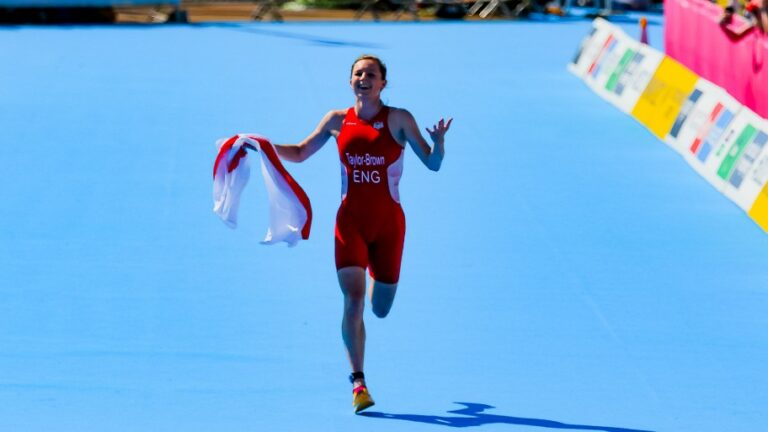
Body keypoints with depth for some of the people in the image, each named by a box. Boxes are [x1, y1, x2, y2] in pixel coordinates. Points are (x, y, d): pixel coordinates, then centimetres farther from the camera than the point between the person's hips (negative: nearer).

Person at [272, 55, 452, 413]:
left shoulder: (398, 119, -4)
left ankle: (378, 278, 50)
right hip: (350, 221, 0)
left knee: (380, 309, 11)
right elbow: (299, 153, 14)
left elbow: (432, 163, -5)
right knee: (353, 300, -16)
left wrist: (439, 141, -27)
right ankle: (358, 381, -11)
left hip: (388, 224, 0)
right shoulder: (338, 121, 3)